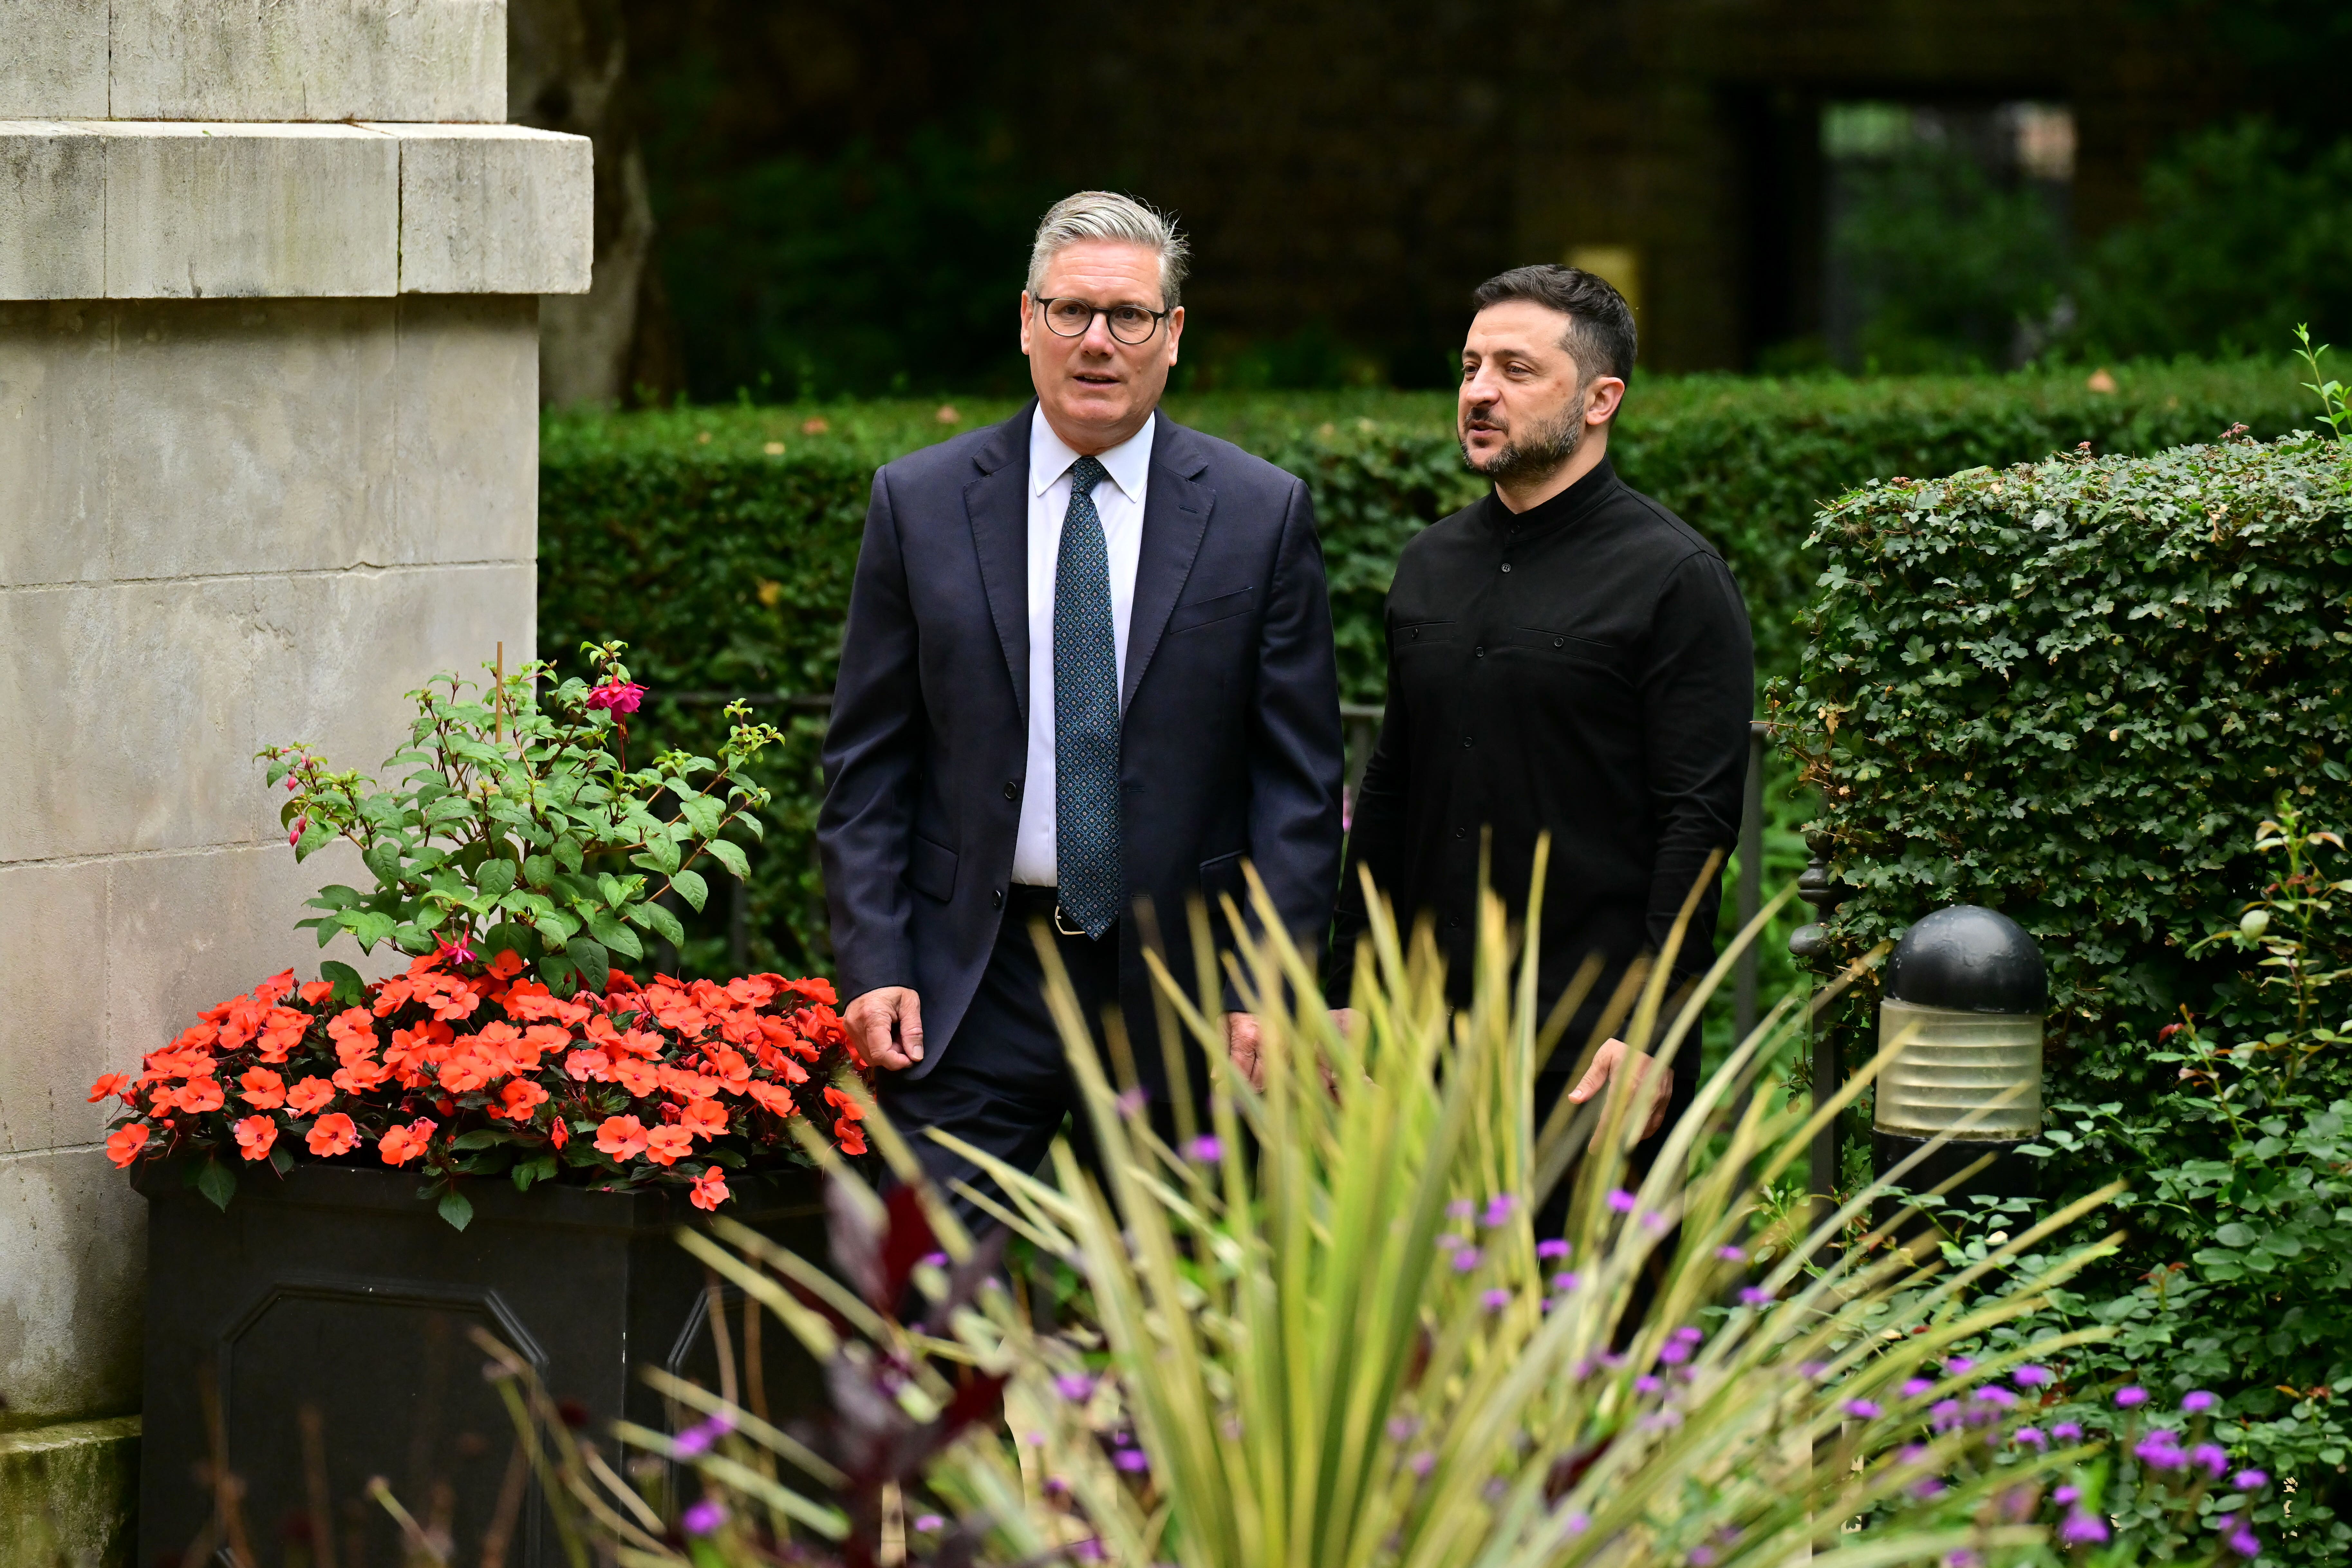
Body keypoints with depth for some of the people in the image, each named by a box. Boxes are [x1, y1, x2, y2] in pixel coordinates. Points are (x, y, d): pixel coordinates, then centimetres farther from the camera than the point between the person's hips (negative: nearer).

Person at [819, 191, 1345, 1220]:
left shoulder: (1261, 514, 2)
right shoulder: (920, 505, 4)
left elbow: (1300, 777, 2)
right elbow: (866, 763, 6)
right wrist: (874, 967, -3)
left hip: (1179, 985, 0)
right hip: (975, 982, 0)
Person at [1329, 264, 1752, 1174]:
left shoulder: (1674, 577, -5)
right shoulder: (1431, 566, 15)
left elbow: (1699, 821, -10)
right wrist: (1348, 993, 14)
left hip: (1596, 1043, -6)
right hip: (1431, 1041, 6)